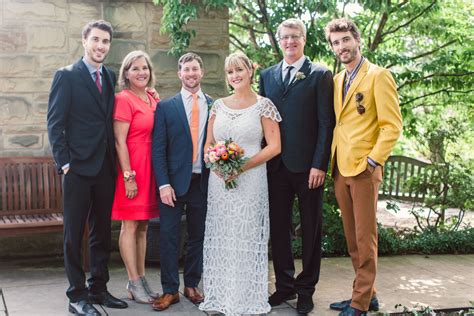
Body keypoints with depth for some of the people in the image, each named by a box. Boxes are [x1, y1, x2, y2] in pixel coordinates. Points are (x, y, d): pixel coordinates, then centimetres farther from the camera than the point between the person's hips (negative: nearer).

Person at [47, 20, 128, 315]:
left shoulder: (111, 77, 12)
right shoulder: (66, 75, -3)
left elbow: (110, 119, 11)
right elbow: (55, 122, -7)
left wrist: (118, 161, 1)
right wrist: (64, 162, -12)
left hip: (106, 168, 6)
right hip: (78, 167, -5)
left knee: (103, 232, 12)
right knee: (74, 233, 2)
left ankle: (98, 289, 24)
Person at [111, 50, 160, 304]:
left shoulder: (153, 100, 12)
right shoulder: (124, 99, -9)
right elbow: (119, 141, -13)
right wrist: (128, 176, -17)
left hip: (150, 167, 8)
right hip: (131, 167, -7)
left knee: (142, 226, 12)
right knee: (130, 225, -1)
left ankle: (141, 280, 19)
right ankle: (134, 283, 6)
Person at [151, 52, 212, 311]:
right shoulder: (166, 107, 1)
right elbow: (158, 149, -2)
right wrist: (163, 184, -10)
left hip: (203, 182, 2)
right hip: (174, 182, -2)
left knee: (198, 237, 11)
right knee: (169, 237, 0)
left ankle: (192, 285, 25)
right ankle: (170, 290, 10)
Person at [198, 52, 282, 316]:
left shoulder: (263, 105, -1)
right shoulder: (219, 105, 11)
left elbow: (274, 146, -6)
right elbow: (208, 143, 14)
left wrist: (243, 165, -15)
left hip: (249, 182, -4)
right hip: (219, 180, 4)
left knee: (246, 239, -1)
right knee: (220, 238, 6)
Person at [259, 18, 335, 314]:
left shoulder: (320, 75, -1)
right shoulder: (267, 75, 12)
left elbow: (326, 123, -6)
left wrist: (320, 165, -13)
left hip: (308, 165, -4)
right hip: (276, 165, 4)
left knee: (311, 230, 7)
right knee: (278, 227, 10)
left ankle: (306, 289, 19)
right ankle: (284, 285, 24)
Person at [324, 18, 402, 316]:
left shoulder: (378, 76, -5)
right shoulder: (337, 80, 16)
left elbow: (392, 125, -10)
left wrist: (372, 162, -15)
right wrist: (330, 162, 9)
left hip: (364, 170, -7)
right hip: (340, 170, 7)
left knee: (365, 238, -1)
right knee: (352, 238, 11)